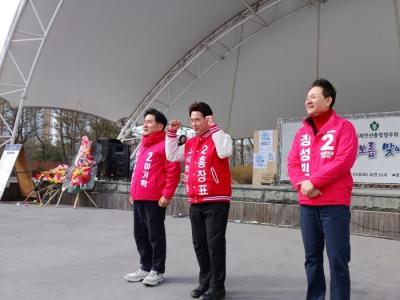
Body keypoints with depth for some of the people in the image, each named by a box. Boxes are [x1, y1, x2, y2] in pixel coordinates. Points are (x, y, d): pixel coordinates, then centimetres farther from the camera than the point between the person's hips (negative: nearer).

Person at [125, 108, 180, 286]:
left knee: (155, 235, 1)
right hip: (139, 198, 9)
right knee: (140, 235, 14)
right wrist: (133, 191, 20)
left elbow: (173, 172, -15)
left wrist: (167, 194, -19)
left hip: (155, 199, -9)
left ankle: (157, 270, 14)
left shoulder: (164, 144, -9)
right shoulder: (142, 145, 19)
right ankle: (145, 267, 27)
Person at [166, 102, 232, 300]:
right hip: (195, 203, 7)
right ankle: (205, 282, 28)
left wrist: (214, 128, -19)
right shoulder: (190, 144, 16)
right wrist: (172, 133, 11)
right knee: (199, 244, 14)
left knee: (215, 244, -2)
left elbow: (225, 152, -24)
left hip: (216, 202, -7)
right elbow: (171, 156, 19)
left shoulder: (219, 137, -4)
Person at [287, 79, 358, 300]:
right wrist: (302, 183, -11)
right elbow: (292, 163, 8)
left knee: (338, 260, -1)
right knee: (312, 258, 12)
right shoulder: (302, 132, 15)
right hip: (307, 204, 5)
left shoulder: (343, 127, -1)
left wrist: (314, 182, -16)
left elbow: (344, 161, -14)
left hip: (334, 204, -5)